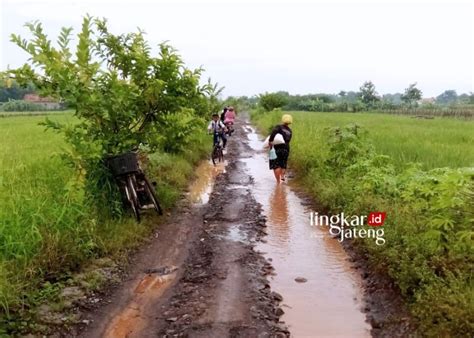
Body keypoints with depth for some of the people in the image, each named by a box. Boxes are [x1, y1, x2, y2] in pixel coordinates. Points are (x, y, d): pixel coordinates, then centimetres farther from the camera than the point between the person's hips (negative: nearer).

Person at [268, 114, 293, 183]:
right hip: (286, 150, 5)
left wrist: (270, 141, -25)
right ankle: (282, 175, -3)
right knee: (283, 165, 20)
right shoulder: (290, 131, 13)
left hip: (277, 149, -5)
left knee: (276, 165, 1)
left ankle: (278, 181, -3)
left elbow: (274, 131, -26)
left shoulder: (279, 127, -5)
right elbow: (287, 141, 12)